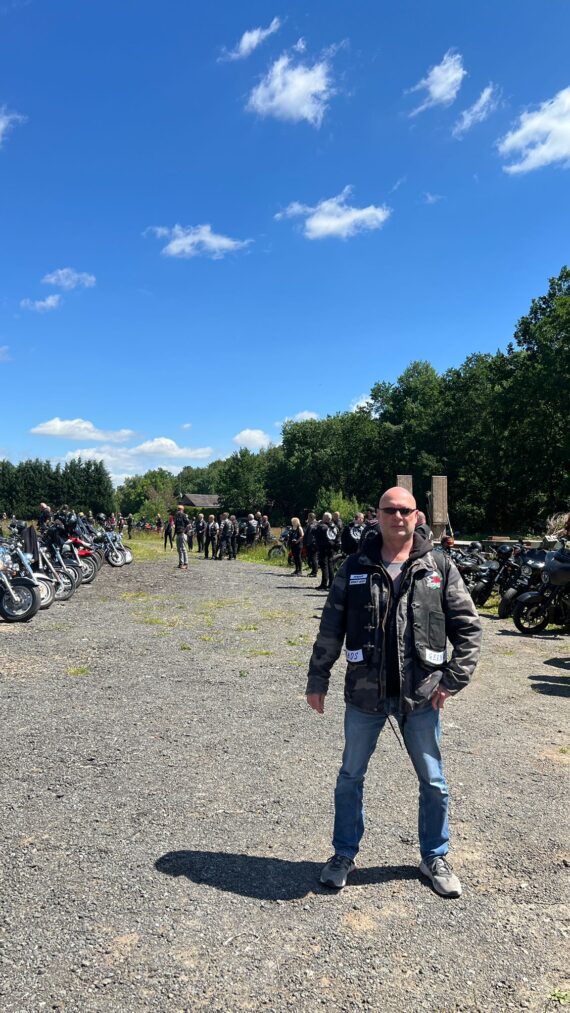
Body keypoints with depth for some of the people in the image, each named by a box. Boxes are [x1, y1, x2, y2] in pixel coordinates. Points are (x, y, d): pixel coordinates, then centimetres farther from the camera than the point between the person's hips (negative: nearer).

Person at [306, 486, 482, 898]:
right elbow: (330, 628, 1)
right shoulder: (356, 567, -2)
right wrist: (317, 680, 1)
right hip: (365, 693, 0)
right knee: (350, 777, 14)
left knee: (433, 782, 15)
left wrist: (453, 679, -6)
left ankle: (435, 857, 38)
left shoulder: (439, 567, -3)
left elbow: (469, 627, 0)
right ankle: (344, 854, 36)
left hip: (421, 695, 0)